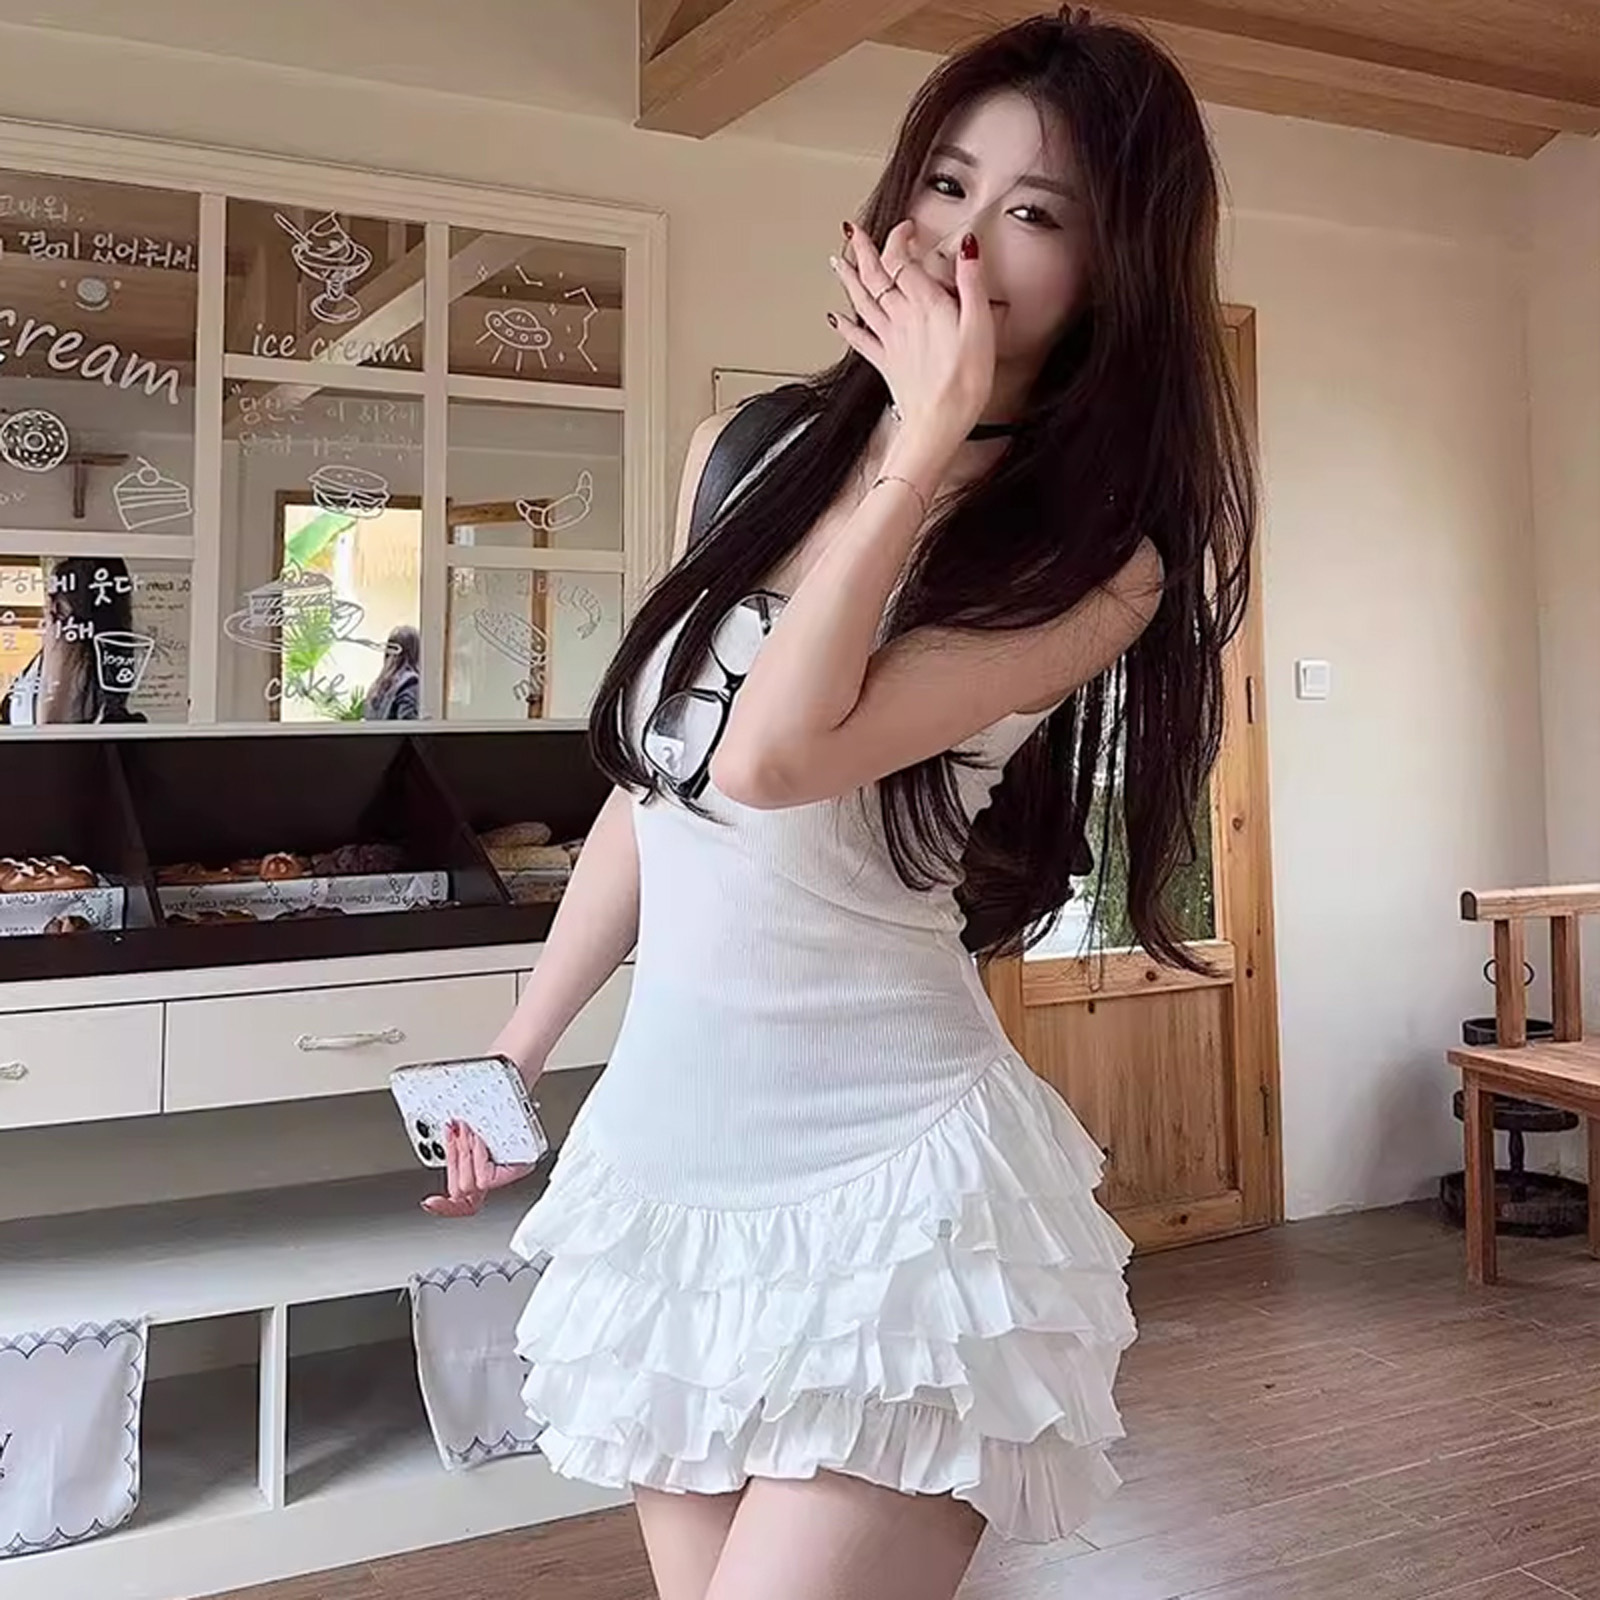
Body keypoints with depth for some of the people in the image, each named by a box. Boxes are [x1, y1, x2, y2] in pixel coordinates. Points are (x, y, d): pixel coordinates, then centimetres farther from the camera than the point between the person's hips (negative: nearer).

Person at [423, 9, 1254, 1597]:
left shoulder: (1095, 557, -11)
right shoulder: (745, 454, 4)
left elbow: (771, 756, -25)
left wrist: (929, 442, -20)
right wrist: (520, 1048, 17)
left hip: (886, 1173, -5)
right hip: (662, 1140, 5)